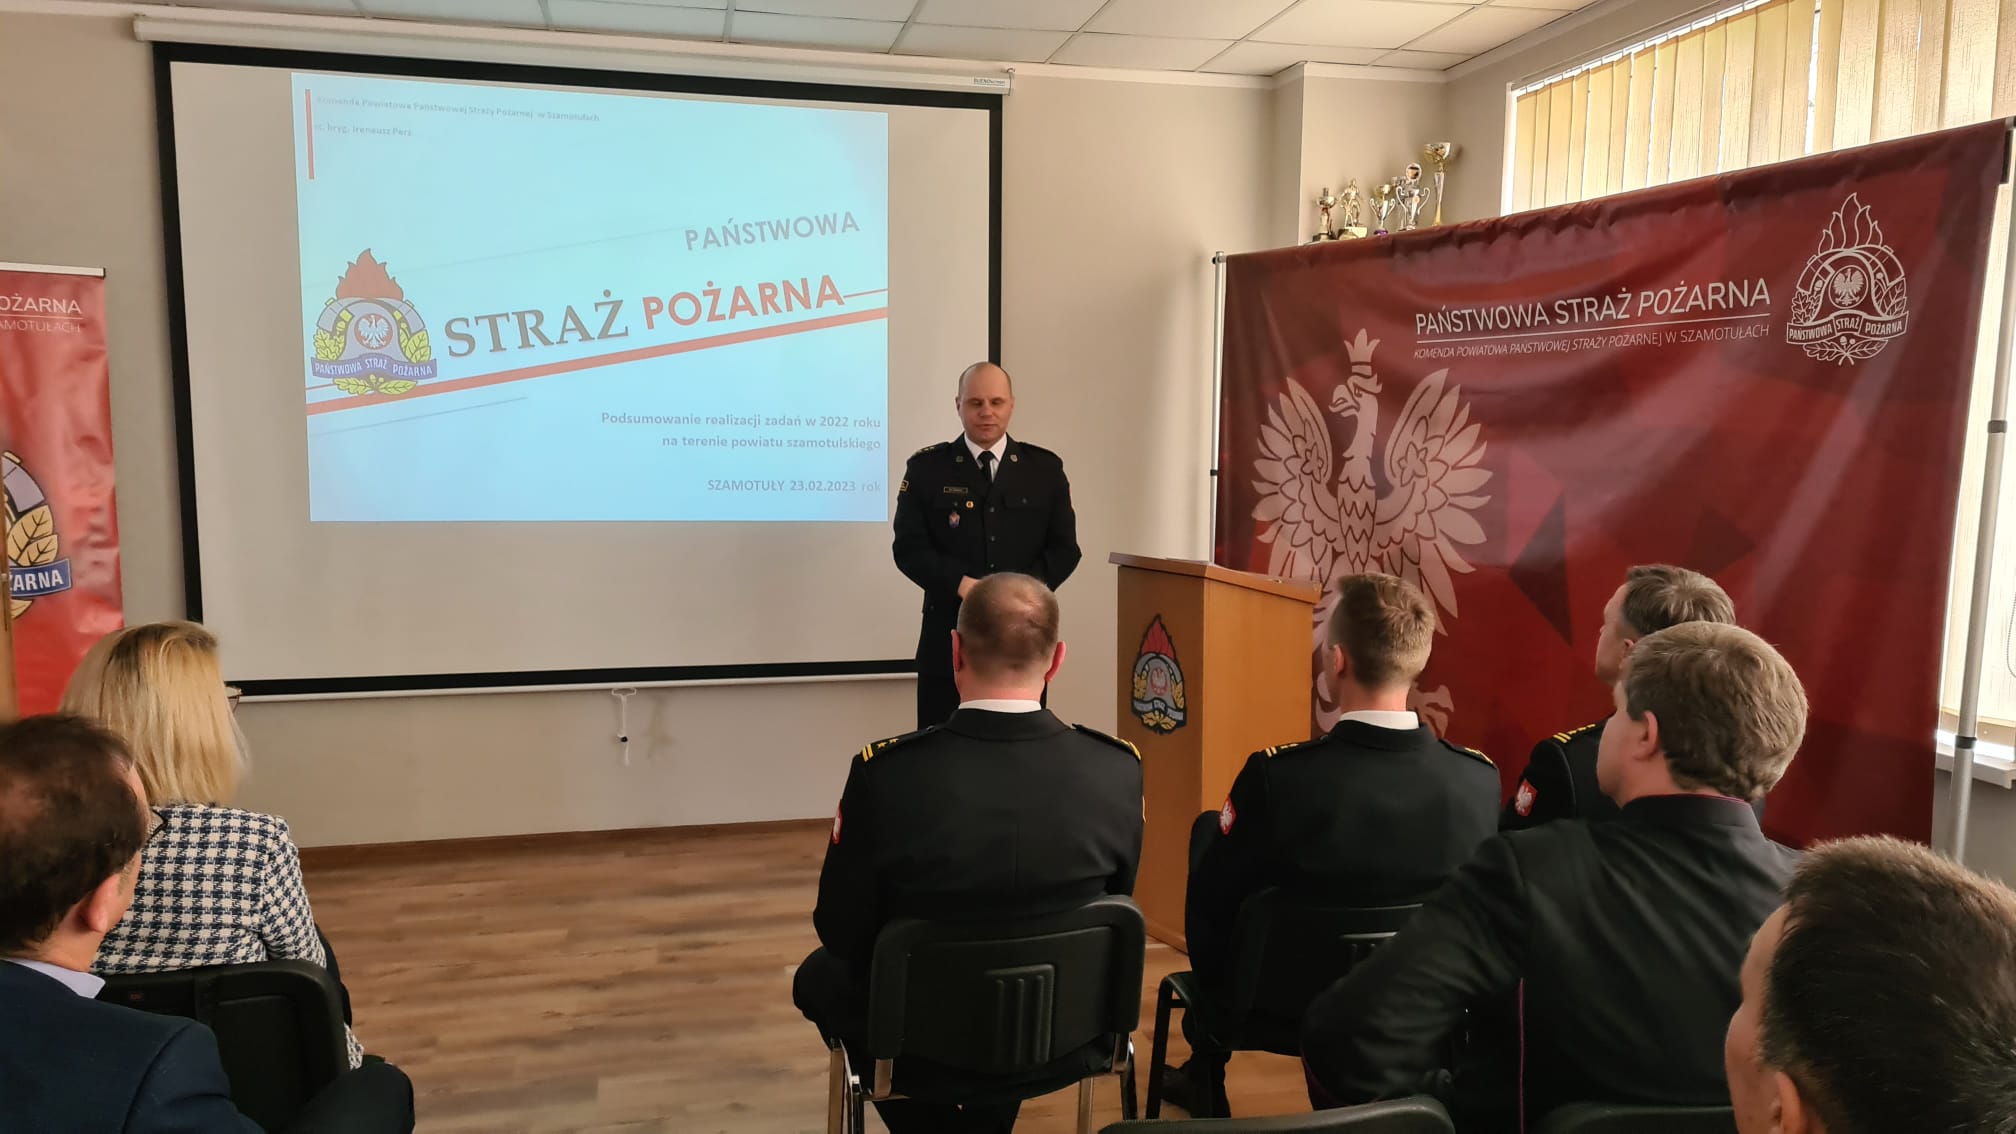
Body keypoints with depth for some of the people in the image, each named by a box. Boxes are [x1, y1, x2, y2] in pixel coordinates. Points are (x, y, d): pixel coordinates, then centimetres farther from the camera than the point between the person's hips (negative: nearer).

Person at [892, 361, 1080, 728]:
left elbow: (1064, 548, 4)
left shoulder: (1046, 468, 8)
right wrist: (961, 584, -17)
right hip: (950, 633, -1)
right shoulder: (926, 467, 4)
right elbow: (909, 547, -2)